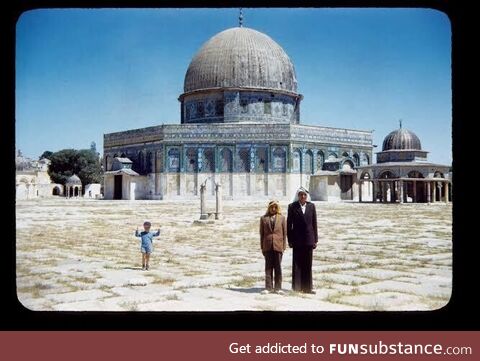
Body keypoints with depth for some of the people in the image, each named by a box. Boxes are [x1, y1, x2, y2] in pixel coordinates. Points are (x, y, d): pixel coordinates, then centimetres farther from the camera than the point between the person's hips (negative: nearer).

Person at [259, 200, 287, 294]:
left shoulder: (282, 218, 7)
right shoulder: (263, 218, 8)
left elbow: (285, 233, 7)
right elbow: (261, 233, 9)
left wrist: (284, 246, 1)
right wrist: (262, 247, 5)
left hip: (278, 245, 0)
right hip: (267, 246, 1)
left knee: (278, 267, 3)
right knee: (268, 267, 3)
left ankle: (278, 288, 8)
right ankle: (268, 287, 7)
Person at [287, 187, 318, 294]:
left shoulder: (311, 206, 7)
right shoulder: (292, 206, 0)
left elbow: (314, 223, 8)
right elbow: (289, 224, 1)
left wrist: (315, 239, 5)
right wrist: (290, 240, -2)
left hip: (309, 240, 2)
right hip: (297, 240, -2)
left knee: (308, 264, 7)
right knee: (297, 264, 1)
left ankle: (307, 287, 12)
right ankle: (297, 287, 7)